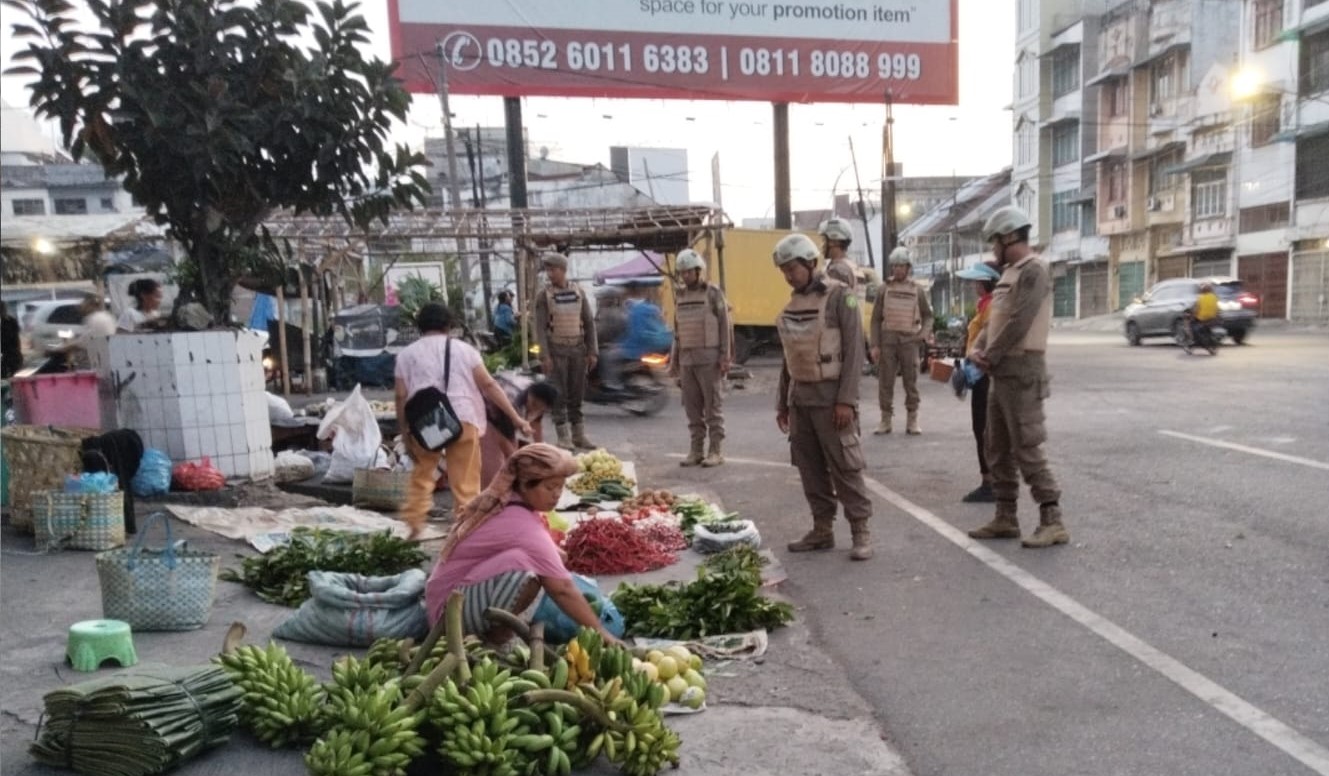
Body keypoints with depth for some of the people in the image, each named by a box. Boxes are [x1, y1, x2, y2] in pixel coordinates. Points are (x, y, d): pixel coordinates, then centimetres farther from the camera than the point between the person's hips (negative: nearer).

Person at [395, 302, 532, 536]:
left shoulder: (406, 354, 10)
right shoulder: (463, 349, 8)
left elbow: (401, 397, 4)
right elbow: (488, 385, 2)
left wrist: (405, 434, 10)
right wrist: (516, 417, 3)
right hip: (462, 420, -1)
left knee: (421, 476, 21)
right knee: (465, 483, 5)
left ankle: (414, 527, 23)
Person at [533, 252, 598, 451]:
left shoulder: (579, 292, 5)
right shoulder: (544, 295, -2)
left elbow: (589, 323, 6)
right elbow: (540, 327, -6)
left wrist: (593, 352, 0)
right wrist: (544, 356, -14)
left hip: (578, 350, 3)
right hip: (556, 351, -3)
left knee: (577, 394, 7)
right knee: (559, 395, -2)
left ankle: (579, 436, 15)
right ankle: (564, 438, 4)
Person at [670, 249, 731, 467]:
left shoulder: (713, 293, -3)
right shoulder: (680, 297, 13)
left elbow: (724, 326, -6)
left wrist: (724, 357, -13)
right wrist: (674, 360, 13)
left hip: (709, 359, -5)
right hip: (687, 360, 5)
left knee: (713, 405, -2)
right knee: (692, 407, 6)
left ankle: (716, 451, 3)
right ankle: (696, 450, 11)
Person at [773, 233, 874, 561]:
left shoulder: (839, 296, -8)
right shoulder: (793, 302, 12)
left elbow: (854, 350, -12)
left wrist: (846, 400, -18)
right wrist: (782, 401, 16)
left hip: (830, 395, -7)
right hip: (799, 396, 7)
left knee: (844, 466, -4)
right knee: (809, 467, 9)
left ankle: (861, 531, 4)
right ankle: (822, 529, 17)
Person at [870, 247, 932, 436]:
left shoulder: (917, 290, 8)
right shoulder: (885, 289, 7)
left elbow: (927, 315, 13)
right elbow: (876, 319, 5)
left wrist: (924, 333, -7)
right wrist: (874, 345, -3)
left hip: (909, 340, 0)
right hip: (887, 339, 0)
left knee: (911, 381, 1)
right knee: (885, 381, 0)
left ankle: (912, 421, 8)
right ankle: (886, 420, 8)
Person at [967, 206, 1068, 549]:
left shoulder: (1033, 270, -13)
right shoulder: (1009, 273, 17)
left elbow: (1018, 323, -20)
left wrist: (991, 357, -11)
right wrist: (978, 349, 1)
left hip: (1022, 372, -10)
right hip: (1001, 373, 10)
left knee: (1026, 448, -8)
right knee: (998, 449, 13)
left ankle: (1052, 522, -1)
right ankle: (1006, 518, 21)